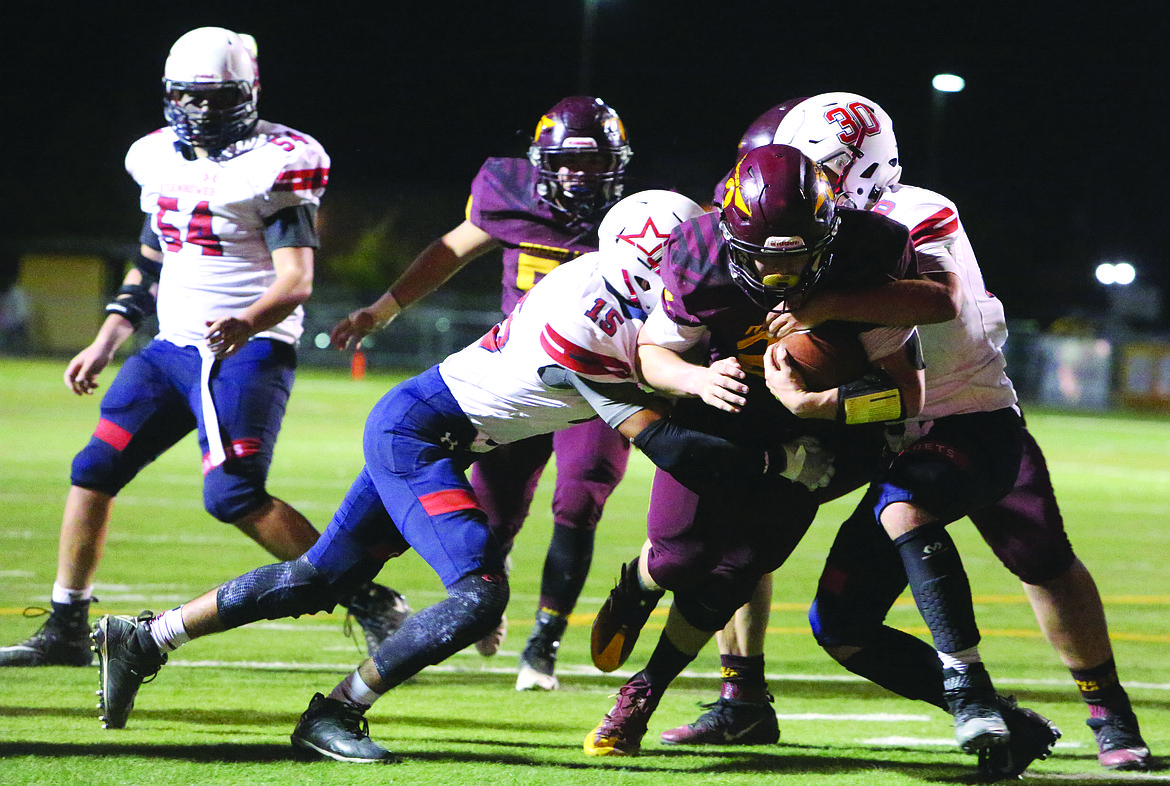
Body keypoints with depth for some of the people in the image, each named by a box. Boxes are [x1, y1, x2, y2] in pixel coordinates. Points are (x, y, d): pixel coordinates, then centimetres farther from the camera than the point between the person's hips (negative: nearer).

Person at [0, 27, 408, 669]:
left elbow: (296, 280, -18)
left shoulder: (274, 164, -12)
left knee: (233, 494, -21)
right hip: (172, 349, 7)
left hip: (248, 352, -7)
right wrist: (105, 343, 19)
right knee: (94, 471, 1)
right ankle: (65, 631, 10)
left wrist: (248, 323, -37)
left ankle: (368, 600, -11)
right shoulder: (161, 159, 11)